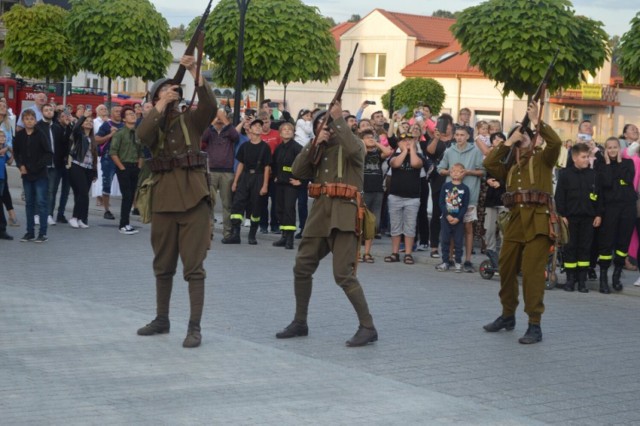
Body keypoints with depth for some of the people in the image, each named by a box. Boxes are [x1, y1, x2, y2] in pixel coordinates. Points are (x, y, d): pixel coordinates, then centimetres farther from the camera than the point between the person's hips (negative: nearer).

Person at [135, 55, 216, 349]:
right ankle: (161, 319, 28)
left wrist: (194, 72, -21)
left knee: (193, 265, -5)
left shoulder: (191, 120, 7)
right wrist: (161, 106, -17)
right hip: (164, 199, 3)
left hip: (193, 197, -3)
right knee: (163, 264, 14)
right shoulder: (153, 125, 10)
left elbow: (210, 106, -13)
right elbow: (142, 136, -14)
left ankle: (195, 327, -3)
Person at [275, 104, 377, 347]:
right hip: (320, 213, 7)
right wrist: (315, 144, -4)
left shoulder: (355, 145, 2)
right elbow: (298, 171, 6)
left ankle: (368, 327, -11)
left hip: (343, 216, -7)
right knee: (302, 268, 9)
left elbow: (352, 149, -23)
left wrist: (339, 119, -16)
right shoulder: (319, 151, 20)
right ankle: (300, 322, 24)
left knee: (343, 273, -16)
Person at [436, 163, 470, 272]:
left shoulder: (465, 188, -1)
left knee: (458, 242, 2)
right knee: (445, 241, 5)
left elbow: (465, 206, -4)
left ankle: (458, 262, 10)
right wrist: (447, 215, -12)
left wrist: (458, 218, -14)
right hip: (446, 218, 1)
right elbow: (441, 203, -1)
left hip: (458, 220, -1)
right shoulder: (445, 186, 2)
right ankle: (445, 262, 11)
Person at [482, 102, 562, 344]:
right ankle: (507, 316, 28)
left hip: (537, 222, -6)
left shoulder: (542, 159, 9)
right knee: (506, 269, 11)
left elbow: (555, 142, -10)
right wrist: (508, 142, 6)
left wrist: (537, 122, -11)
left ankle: (535, 325, -7)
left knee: (532, 272, -10)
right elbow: (489, 163, 5)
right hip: (515, 221, 6)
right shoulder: (510, 167, 21)